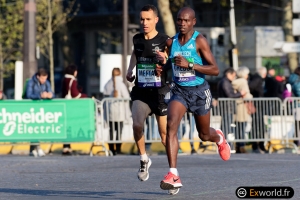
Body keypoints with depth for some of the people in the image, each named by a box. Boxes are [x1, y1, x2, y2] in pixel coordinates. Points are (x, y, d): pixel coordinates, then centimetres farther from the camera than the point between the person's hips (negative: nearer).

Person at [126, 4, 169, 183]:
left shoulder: (165, 41, -8)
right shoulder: (137, 39, 5)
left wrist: (165, 61, -27)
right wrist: (130, 70, 15)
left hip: (160, 92, -3)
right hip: (141, 92, 3)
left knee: (165, 133, 3)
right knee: (137, 125, -20)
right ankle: (144, 159, 3)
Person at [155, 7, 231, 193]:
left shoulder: (199, 41, -15)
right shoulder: (171, 42, 1)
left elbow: (215, 70, -19)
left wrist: (189, 65, -28)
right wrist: (163, 68, 1)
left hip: (199, 91, -3)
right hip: (179, 91, 3)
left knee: (204, 135, 14)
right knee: (171, 125, -23)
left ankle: (219, 138, 55)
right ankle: (173, 175, -28)